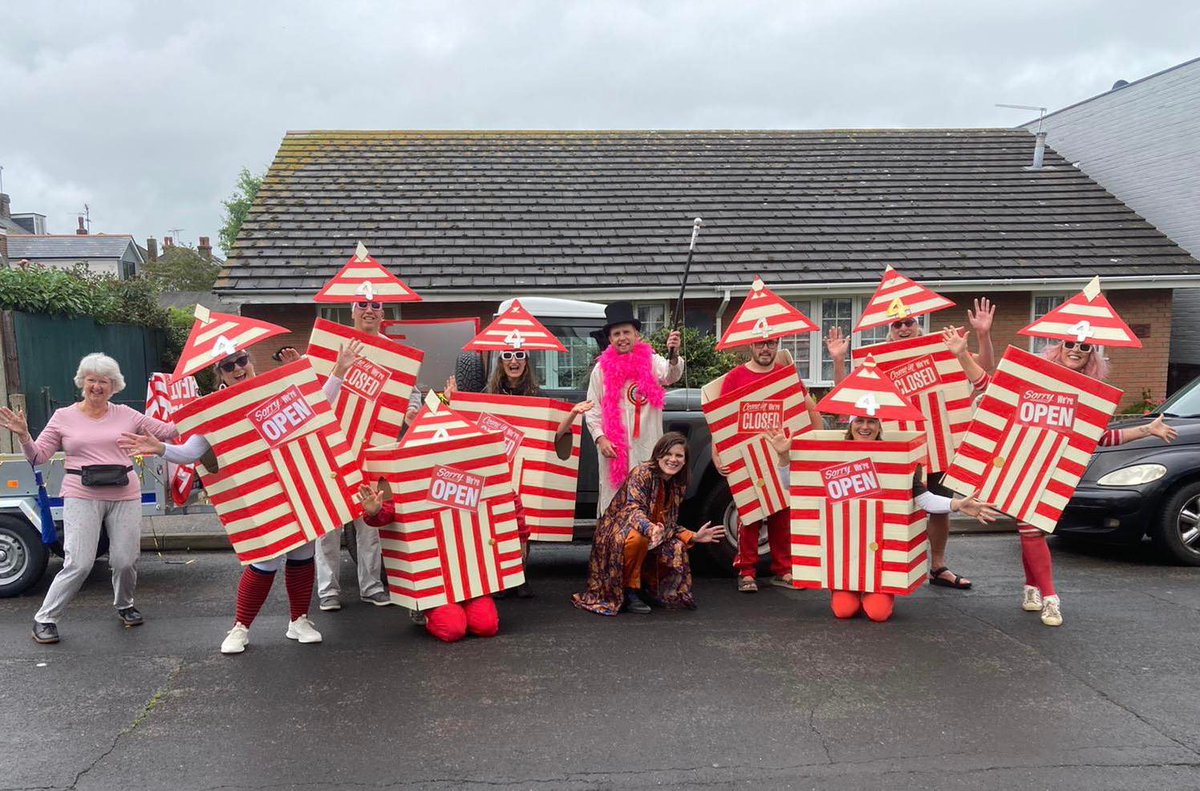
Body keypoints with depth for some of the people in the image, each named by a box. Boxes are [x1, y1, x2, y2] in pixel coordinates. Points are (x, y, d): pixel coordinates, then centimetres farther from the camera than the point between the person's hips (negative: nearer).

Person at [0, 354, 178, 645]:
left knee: (125, 561, 3)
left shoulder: (125, 414, 8)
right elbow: (38, 456, 5)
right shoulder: (63, 417, 6)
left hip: (125, 496, 2)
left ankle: (124, 605, 33)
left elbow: (167, 431, 9)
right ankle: (44, 619, 12)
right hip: (82, 497, -2)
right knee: (79, 564, -8)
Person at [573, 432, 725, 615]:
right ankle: (628, 591, -17)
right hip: (615, 536, -7)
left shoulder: (678, 485, 3)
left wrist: (694, 537, -7)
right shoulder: (642, 473, -19)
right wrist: (651, 529, -50)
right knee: (637, 537, -37)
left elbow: (668, 525, 7)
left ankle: (650, 585, 11)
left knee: (678, 549, -15)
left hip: (651, 541, 7)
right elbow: (633, 510, -31)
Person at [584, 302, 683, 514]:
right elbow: (592, 409, 8)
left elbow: (670, 376, -19)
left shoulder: (651, 362, 2)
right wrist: (600, 438, -4)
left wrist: (673, 356, -39)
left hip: (647, 448, -1)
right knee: (614, 502, 5)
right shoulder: (601, 369, 6)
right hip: (613, 448, 1)